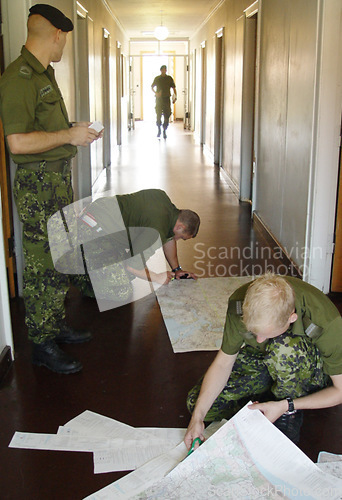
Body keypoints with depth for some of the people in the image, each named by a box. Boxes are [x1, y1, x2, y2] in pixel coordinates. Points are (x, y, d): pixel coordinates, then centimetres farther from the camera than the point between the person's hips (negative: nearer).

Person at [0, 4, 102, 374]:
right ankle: (42, 345, 12)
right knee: (42, 265, -1)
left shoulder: (43, 74, 15)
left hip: (59, 177, 10)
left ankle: (57, 326, 33)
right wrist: (68, 135, -18)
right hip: (37, 182, -10)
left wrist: (75, 132, 14)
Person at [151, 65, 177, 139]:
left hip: (166, 99, 0)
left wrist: (175, 96, -10)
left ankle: (164, 131, 11)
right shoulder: (157, 78, 5)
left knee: (166, 116, -1)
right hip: (159, 99, 0)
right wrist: (156, 93, -4)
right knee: (158, 115, -3)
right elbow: (152, 87, 15)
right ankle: (159, 130, 16)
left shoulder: (169, 78, 4)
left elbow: (173, 88, 4)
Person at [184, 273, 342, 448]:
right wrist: (197, 417, -23)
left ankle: (291, 413, -11)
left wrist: (286, 406, -29)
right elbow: (223, 362, -14)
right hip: (264, 360, 4)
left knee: (285, 347, -38)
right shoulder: (240, 302, -27)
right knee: (196, 402, -11)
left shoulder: (328, 322, -36)